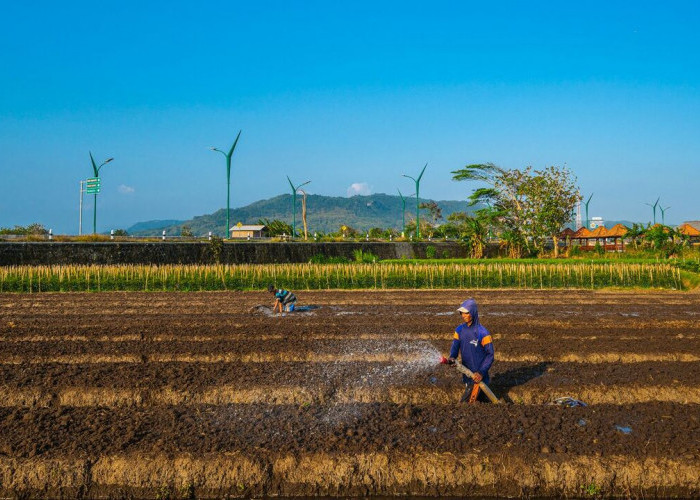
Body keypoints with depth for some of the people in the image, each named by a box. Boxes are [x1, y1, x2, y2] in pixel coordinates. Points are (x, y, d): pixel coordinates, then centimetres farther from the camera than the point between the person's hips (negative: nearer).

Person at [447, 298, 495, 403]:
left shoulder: (482, 333, -15)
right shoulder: (459, 330, 4)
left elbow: (490, 355, -13)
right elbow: (455, 346, -2)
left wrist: (481, 372, -21)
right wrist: (452, 358, -24)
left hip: (478, 375, -7)